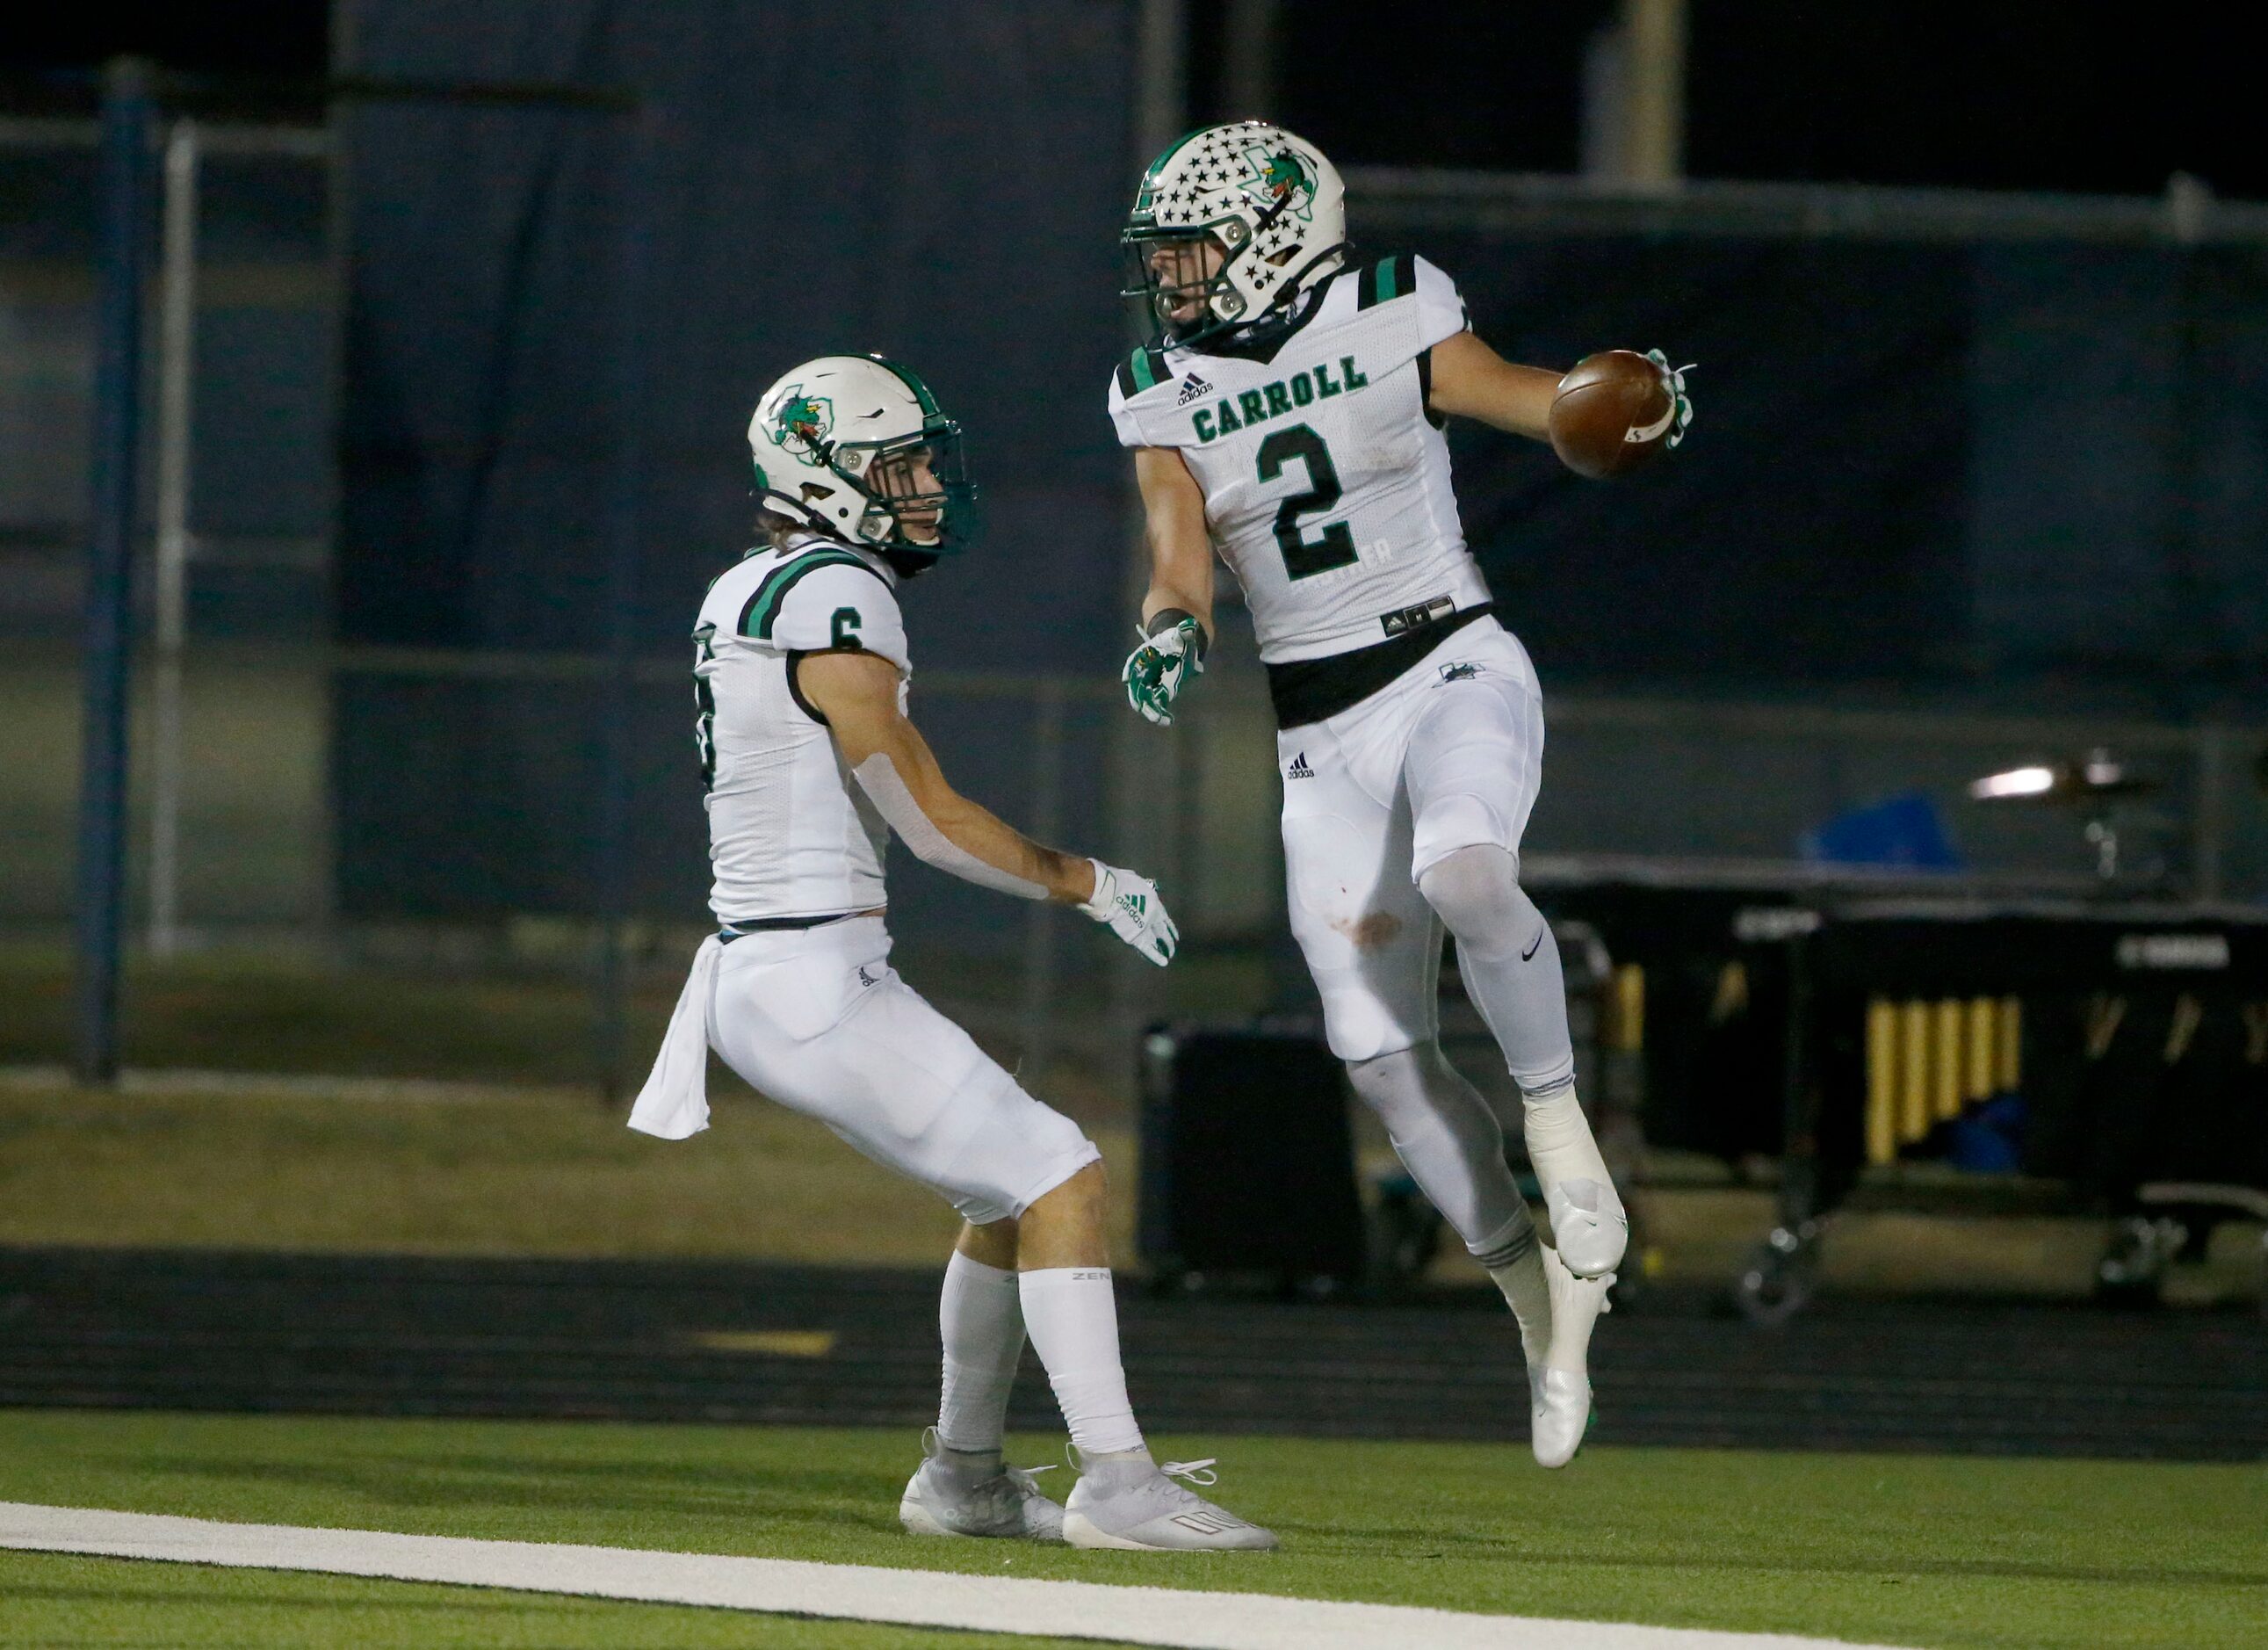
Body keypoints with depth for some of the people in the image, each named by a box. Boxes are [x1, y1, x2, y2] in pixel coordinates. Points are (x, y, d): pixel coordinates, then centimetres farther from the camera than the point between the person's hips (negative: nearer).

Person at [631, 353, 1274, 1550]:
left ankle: (963, 1479, 27)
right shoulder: (834, 600, -15)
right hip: (815, 986, -10)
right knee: (1058, 1178, -8)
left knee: (1010, 1191, 19)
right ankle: (1115, 1484, -11)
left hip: (760, 977, 10)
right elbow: (929, 819, -13)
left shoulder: (743, 596, 14)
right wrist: (1091, 885, -3)